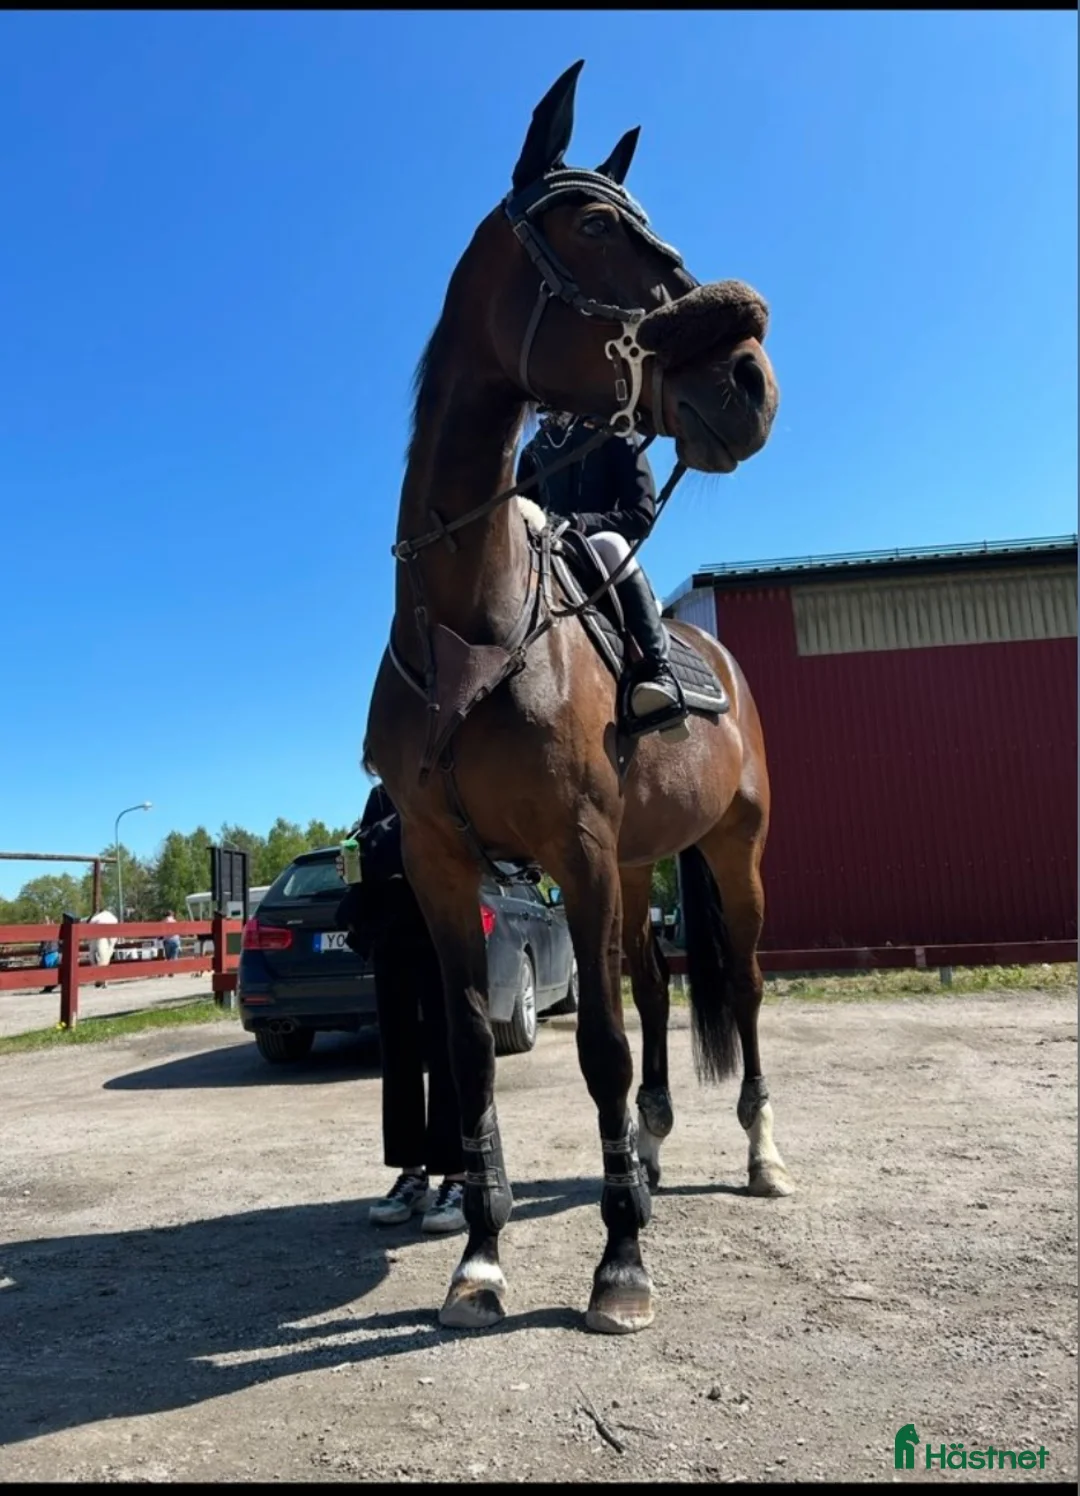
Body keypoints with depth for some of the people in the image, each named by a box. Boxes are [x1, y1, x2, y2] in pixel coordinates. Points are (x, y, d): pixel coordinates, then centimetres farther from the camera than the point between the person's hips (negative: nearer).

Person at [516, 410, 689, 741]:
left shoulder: (613, 437, 3)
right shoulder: (534, 450, 16)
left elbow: (642, 515, -6)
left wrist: (581, 524, -22)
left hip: (604, 562, -4)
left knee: (609, 544, -38)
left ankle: (659, 673, -43)